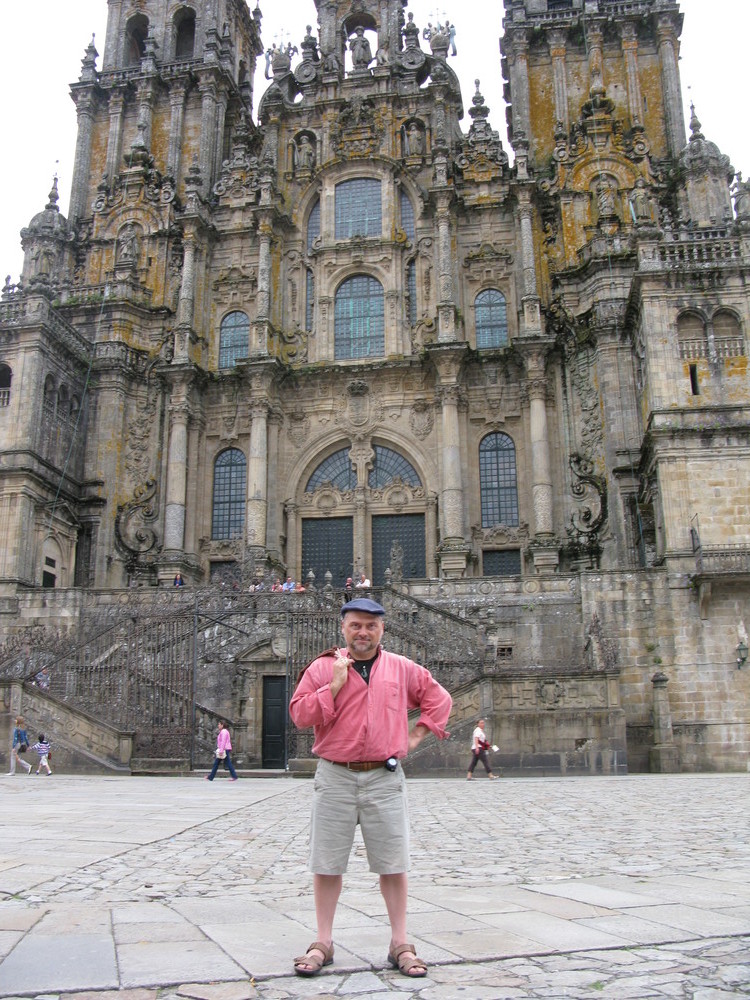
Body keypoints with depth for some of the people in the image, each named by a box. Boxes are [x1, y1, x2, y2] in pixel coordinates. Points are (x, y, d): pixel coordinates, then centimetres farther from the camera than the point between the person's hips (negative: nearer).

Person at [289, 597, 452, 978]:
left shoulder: (402, 669, 7)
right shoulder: (322, 667, 2)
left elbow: (439, 698, 16)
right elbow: (300, 714, -5)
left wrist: (417, 735, 7)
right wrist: (335, 684, -14)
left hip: (385, 779, 1)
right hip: (335, 778, -1)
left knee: (393, 864, 6)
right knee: (327, 864, 7)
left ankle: (400, 944, 19)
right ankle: (322, 943, 21)